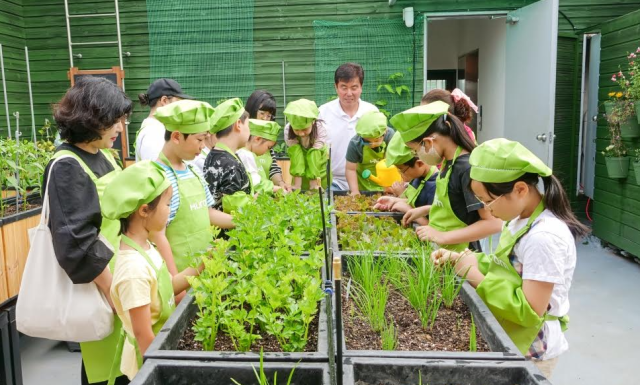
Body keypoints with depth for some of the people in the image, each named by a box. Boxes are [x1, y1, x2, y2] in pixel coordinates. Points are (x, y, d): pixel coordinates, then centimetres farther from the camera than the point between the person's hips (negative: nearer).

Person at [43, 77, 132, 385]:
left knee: (122, 358, 19)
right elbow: (76, 243, -23)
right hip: (101, 281, -8)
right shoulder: (68, 167, -19)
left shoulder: (103, 154, 6)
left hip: (119, 271, 8)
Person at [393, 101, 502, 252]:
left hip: (457, 253, -8)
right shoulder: (450, 162, 2)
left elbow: (494, 223, -25)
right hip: (442, 249, 8)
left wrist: (442, 237, -24)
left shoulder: (467, 168, -23)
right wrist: (424, 210, 8)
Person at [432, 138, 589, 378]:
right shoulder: (521, 219, -1)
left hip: (530, 350, -8)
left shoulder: (544, 237, -27)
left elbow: (529, 312, -26)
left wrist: (476, 277, -24)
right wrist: (458, 259, -3)